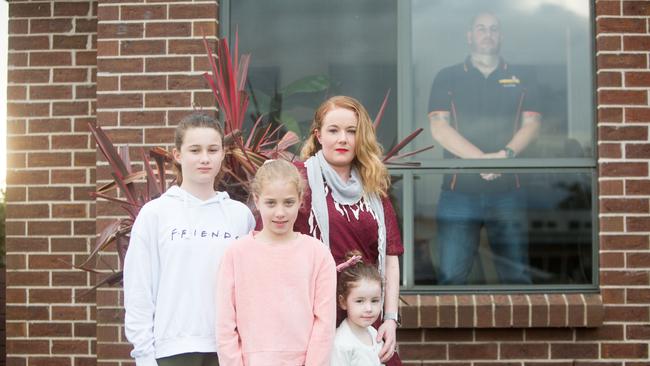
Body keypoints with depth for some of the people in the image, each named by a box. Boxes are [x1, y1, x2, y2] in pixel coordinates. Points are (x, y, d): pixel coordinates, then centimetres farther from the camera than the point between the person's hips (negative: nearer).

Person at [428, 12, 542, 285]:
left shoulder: (522, 78, 14)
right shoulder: (447, 78, 10)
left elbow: (531, 124, 5)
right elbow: (439, 128, -2)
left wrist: (506, 154, -16)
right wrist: (482, 158, -15)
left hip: (509, 191, 1)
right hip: (458, 191, -1)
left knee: (517, 276, 3)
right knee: (452, 276, -2)